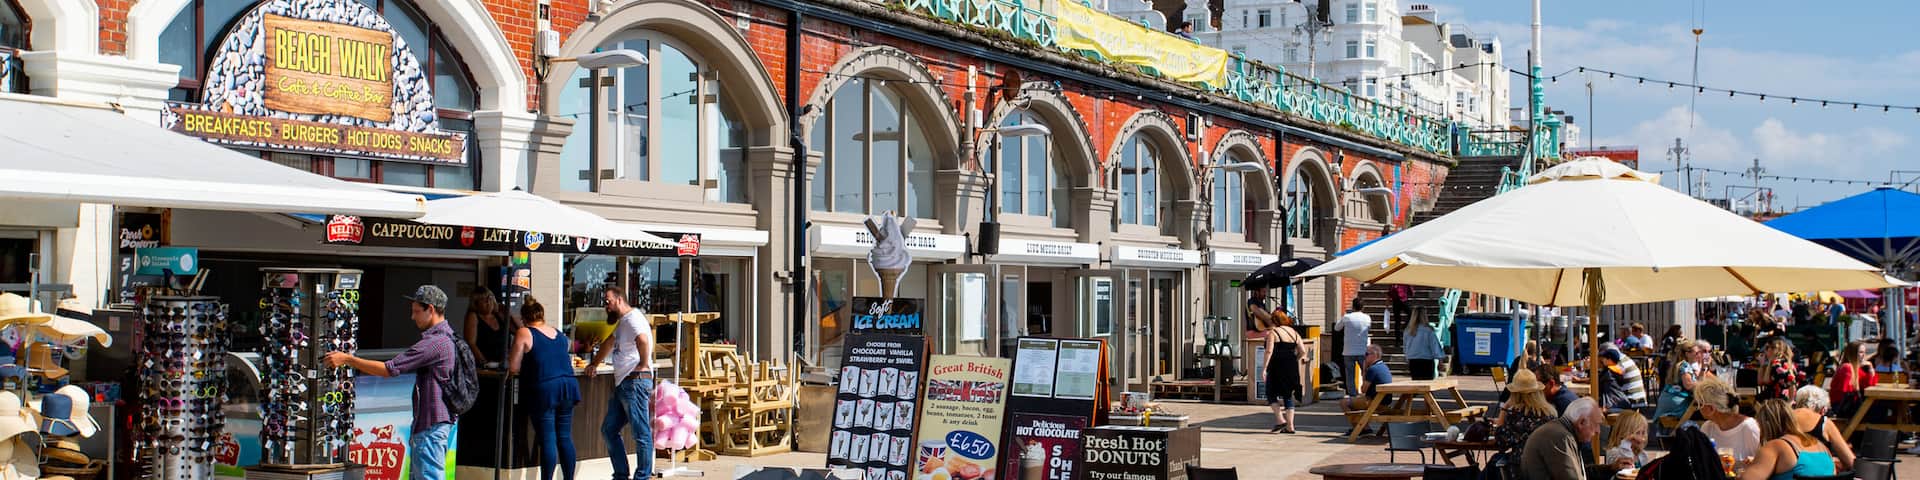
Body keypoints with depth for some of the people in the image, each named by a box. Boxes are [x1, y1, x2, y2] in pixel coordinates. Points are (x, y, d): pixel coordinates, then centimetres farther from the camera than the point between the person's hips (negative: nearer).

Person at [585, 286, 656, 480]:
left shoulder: (633, 319, -12)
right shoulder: (621, 322, 22)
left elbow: (643, 340, -32)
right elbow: (609, 343, 37)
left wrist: (643, 365, -21)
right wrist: (594, 364, 36)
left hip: (635, 382, -11)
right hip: (622, 384, 11)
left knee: (641, 433, -6)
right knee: (609, 430, 13)